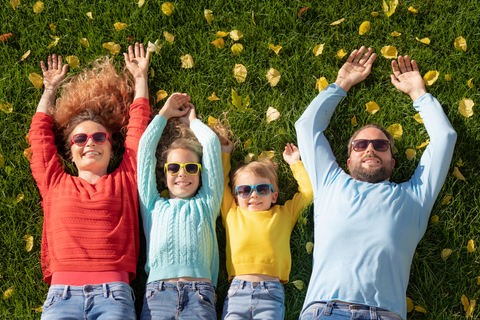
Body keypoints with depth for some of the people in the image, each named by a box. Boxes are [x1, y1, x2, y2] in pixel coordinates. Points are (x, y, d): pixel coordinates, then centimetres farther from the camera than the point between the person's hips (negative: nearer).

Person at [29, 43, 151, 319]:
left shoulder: (124, 181, 20)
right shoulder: (56, 183, 22)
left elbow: (138, 128, 26)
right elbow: (40, 133, 32)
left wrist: (141, 78, 37)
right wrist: (50, 89, 44)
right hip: (62, 292, 1)